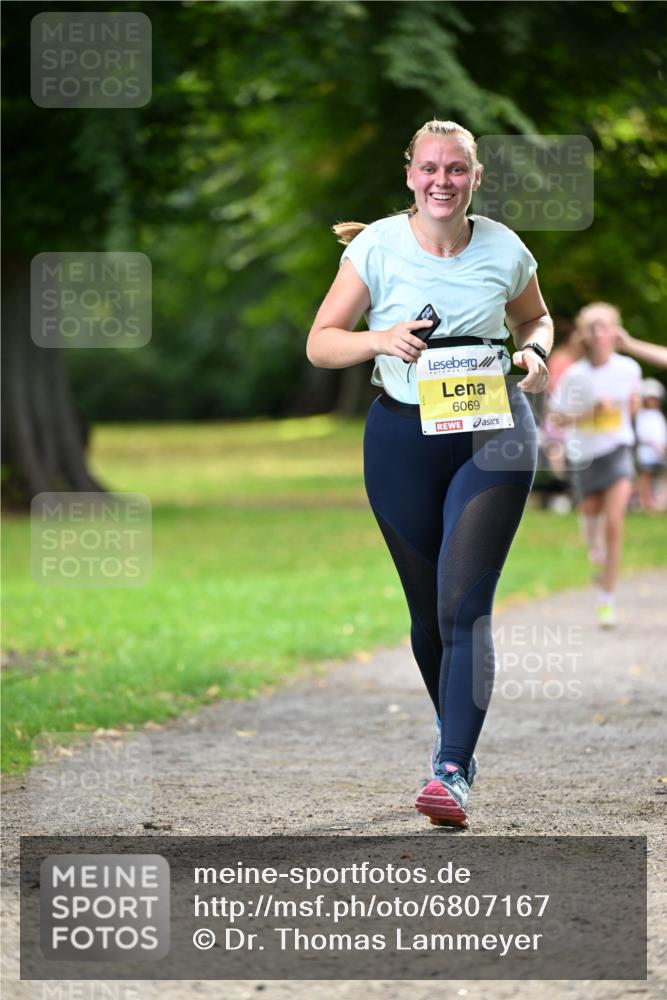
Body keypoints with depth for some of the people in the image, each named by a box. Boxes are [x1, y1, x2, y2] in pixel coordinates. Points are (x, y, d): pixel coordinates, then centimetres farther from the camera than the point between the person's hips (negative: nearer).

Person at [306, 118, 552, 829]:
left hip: (493, 433, -1)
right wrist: (380, 339, -18)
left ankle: (452, 771, -18)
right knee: (427, 609, 11)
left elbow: (535, 318, 20)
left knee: (463, 603, -15)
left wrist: (535, 353, -3)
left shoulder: (505, 251, 0)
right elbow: (320, 343, 1)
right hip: (403, 435, 1)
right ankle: (454, 731, 36)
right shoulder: (377, 246, -3)